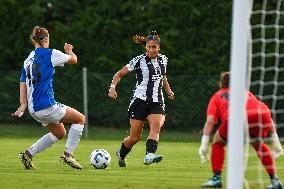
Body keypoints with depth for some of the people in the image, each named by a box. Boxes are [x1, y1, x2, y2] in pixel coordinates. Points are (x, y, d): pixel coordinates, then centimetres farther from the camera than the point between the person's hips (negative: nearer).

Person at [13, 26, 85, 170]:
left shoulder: (27, 61, 14)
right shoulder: (49, 54, -7)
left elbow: (22, 84, 12)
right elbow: (73, 60, 4)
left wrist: (23, 105, 11)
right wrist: (69, 51, 25)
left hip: (33, 109, 8)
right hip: (46, 106, -8)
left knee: (59, 133, 24)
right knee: (80, 119, 8)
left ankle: (28, 154, 16)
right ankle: (68, 154, 1)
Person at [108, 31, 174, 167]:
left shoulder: (163, 60, 9)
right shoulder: (139, 60, -6)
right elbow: (120, 74, -2)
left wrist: (169, 91, 17)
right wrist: (112, 87, -18)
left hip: (157, 102, 3)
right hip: (140, 100, -3)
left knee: (156, 126, -27)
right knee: (135, 137, 0)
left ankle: (149, 156, -42)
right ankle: (121, 154, 30)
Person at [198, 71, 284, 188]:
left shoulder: (217, 96, 32)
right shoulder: (246, 92, 40)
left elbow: (210, 120, 15)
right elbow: (267, 117, 33)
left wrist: (204, 145, 9)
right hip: (262, 116, 3)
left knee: (218, 142, 24)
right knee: (257, 144, 32)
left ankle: (216, 179, 12)